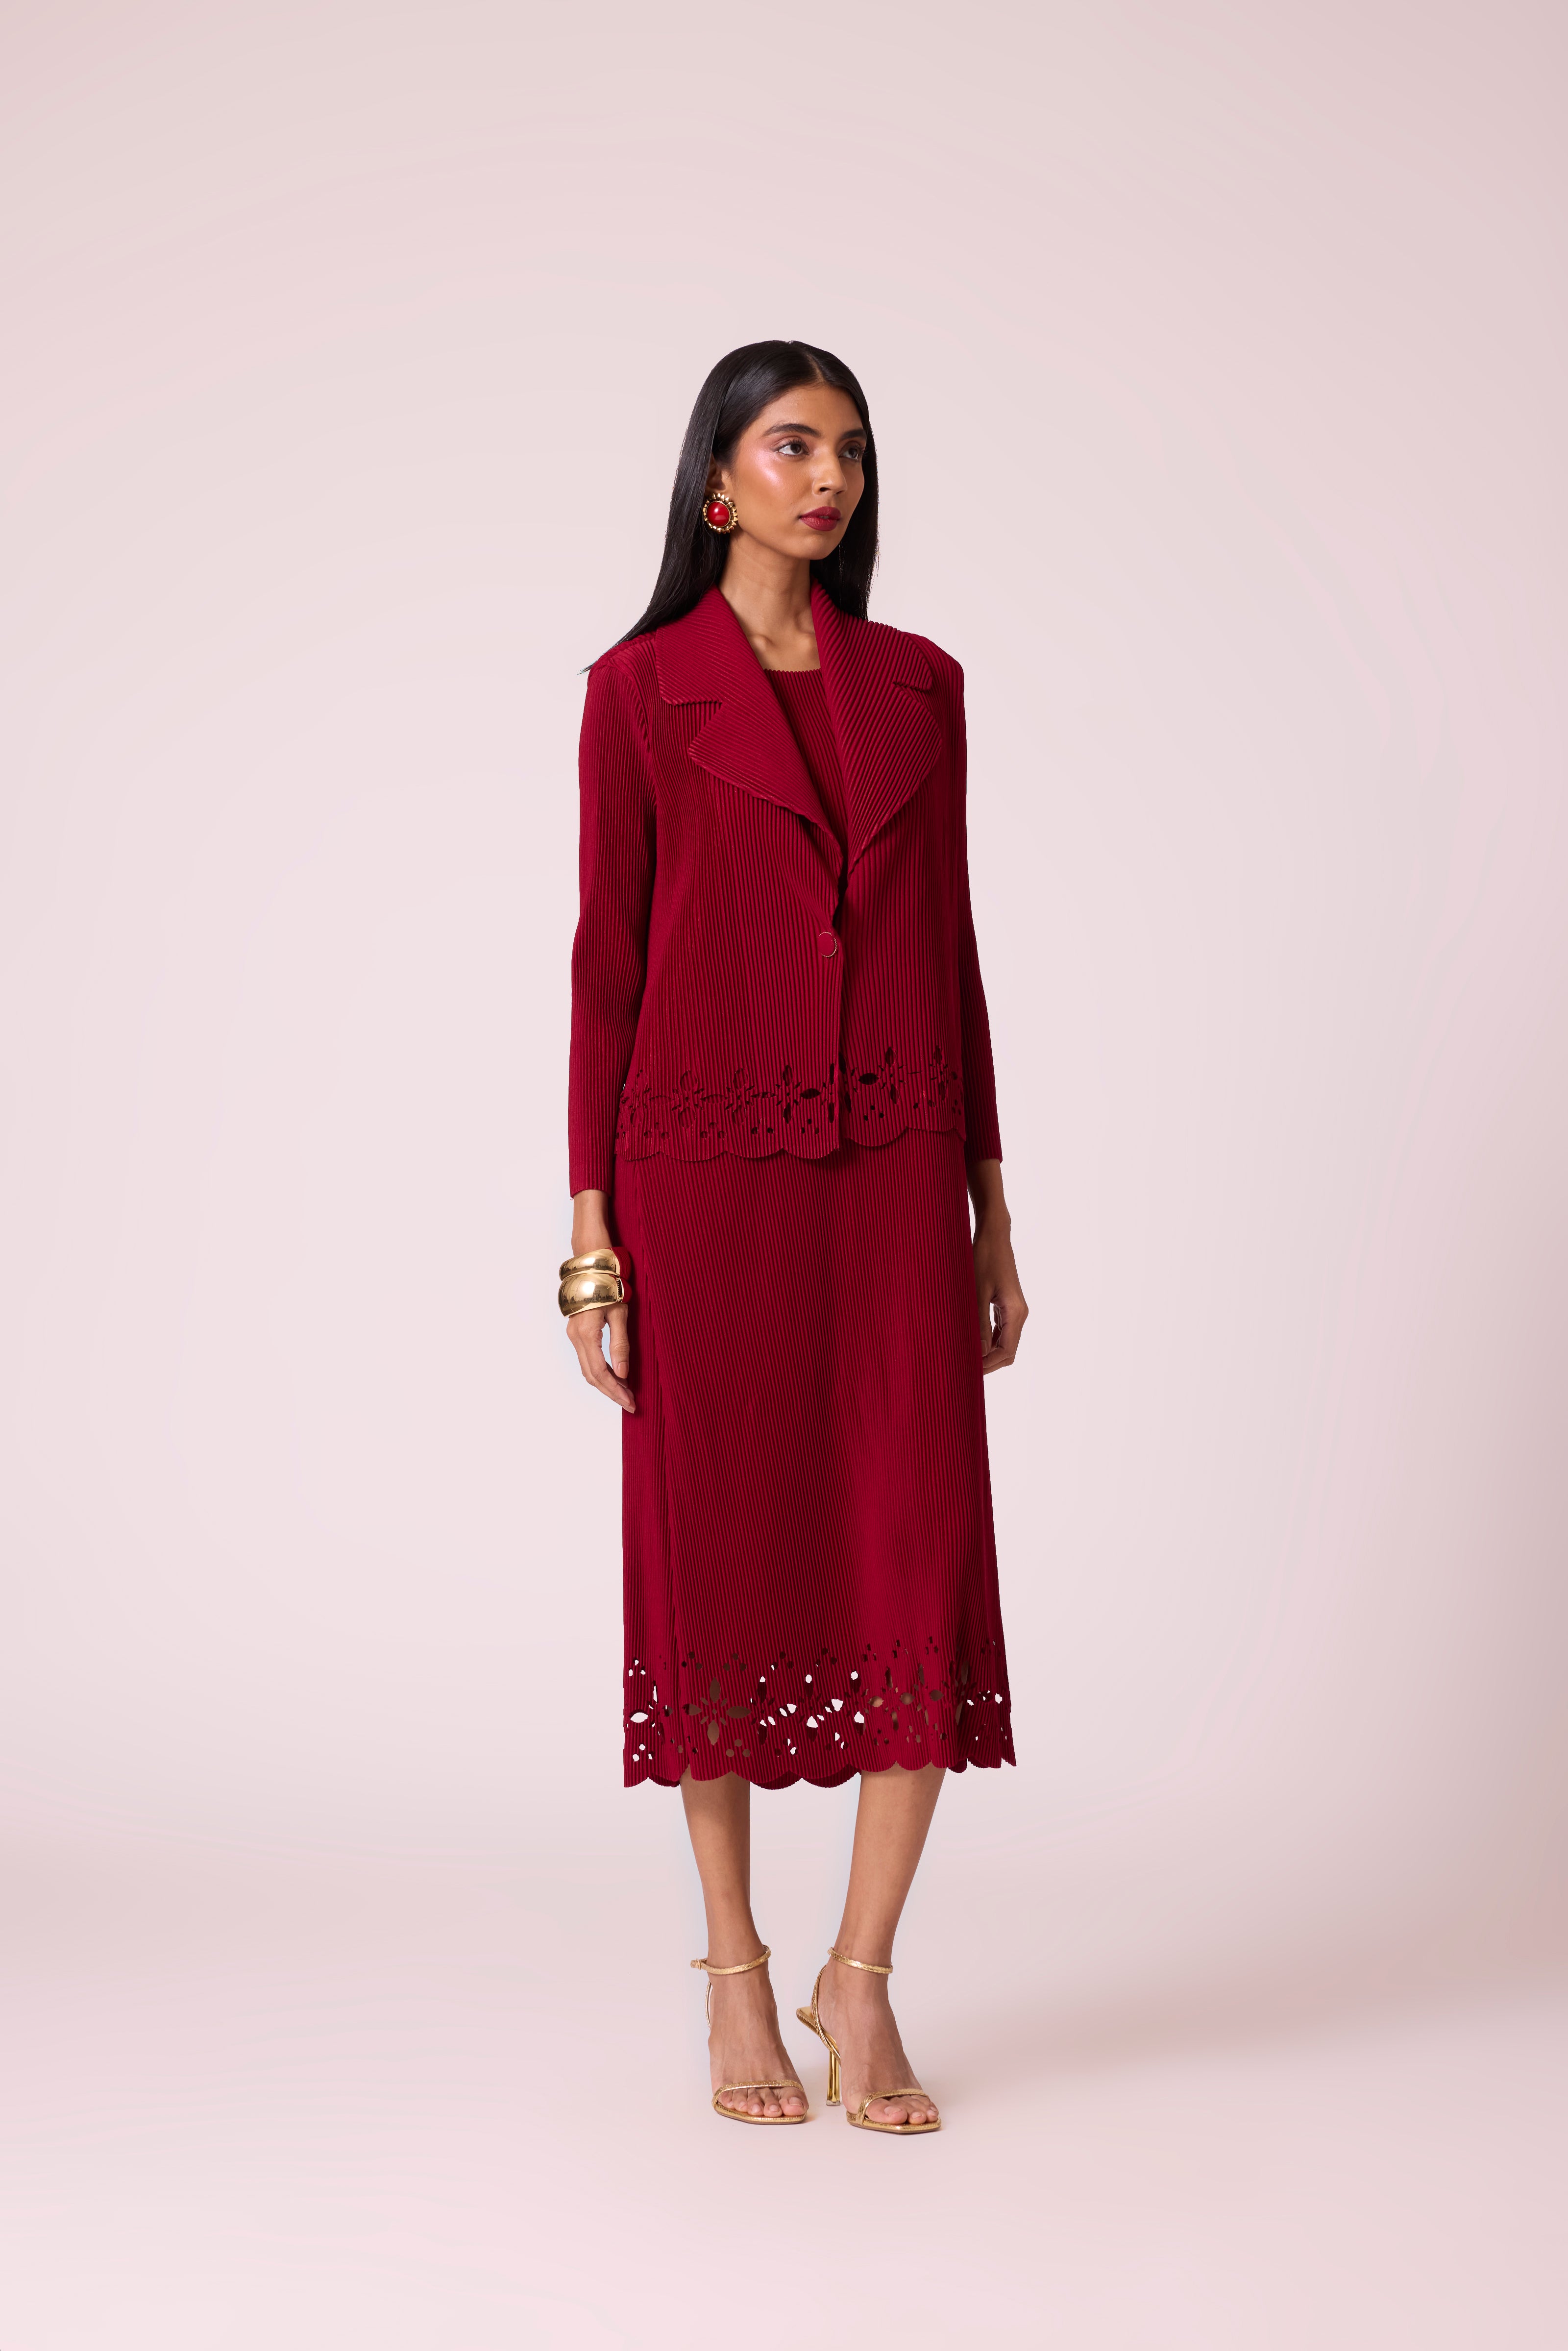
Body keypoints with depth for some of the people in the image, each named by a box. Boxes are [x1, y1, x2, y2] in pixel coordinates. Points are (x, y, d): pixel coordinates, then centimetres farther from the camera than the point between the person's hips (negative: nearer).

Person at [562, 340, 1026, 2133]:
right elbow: (606, 960, -1)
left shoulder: (919, 686, 11)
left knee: (924, 1566, -2)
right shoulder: (642, 689, 0)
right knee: (722, 1566, 4)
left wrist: (988, 1204, 10)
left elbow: (950, 949, 12)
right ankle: (736, 1978, 20)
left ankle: (861, 1980, 12)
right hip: (710, 1175, -3)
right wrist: (591, 1229, -5)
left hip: (898, 1176, 3)